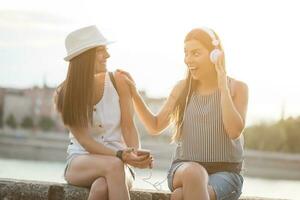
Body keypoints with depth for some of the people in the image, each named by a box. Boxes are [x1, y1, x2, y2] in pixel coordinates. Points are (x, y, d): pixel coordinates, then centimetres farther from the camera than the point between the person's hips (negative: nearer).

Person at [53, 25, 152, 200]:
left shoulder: (117, 81, -2)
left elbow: (128, 126, -4)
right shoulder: (64, 95, -6)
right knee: (113, 165, -36)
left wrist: (135, 156, -26)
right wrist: (120, 155, -29)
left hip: (120, 162, 1)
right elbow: (84, 140, -13)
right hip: (80, 161, -1)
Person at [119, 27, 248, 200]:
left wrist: (223, 88, -15)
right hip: (185, 170, 2)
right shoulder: (183, 88, 10)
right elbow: (155, 127, 12)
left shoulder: (238, 88, 2)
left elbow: (234, 131, -12)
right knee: (194, 172, -37)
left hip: (225, 173, -2)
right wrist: (134, 93, 0)